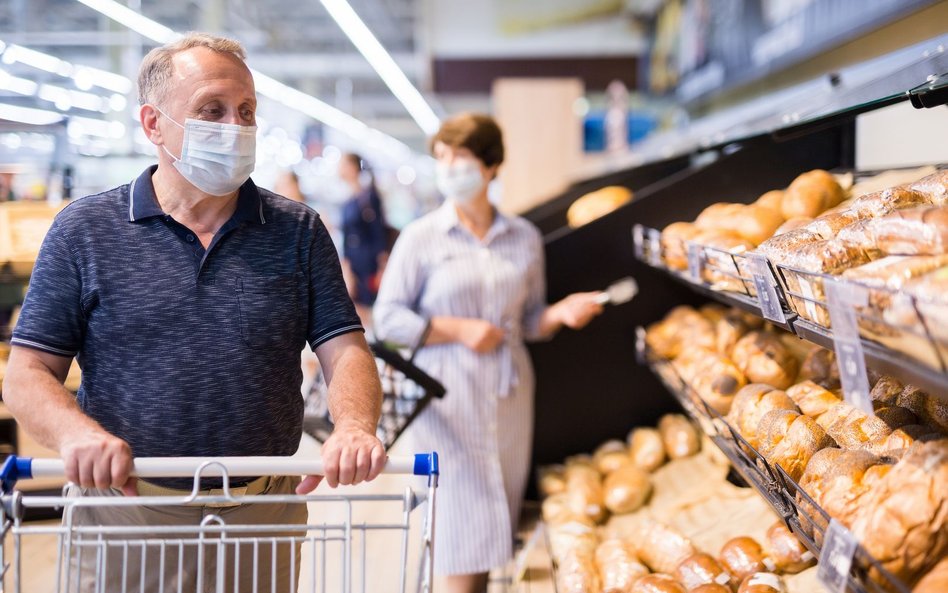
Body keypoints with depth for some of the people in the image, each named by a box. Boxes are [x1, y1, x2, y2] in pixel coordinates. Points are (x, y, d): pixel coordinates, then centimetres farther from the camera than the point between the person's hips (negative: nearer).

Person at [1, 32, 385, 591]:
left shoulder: (298, 230, 4)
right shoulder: (85, 229, 0)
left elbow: (346, 352, -1)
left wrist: (354, 426, -23)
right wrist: (77, 433, -24)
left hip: (263, 518, 2)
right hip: (122, 509, -1)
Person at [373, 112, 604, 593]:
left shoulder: (524, 238, 8)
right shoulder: (422, 237, -2)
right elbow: (388, 319, -3)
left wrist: (561, 312, -5)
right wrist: (459, 330, -12)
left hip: (509, 395, 4)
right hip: (448, 398, -3)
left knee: (495, 519, 9)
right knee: (461, 519, -5)